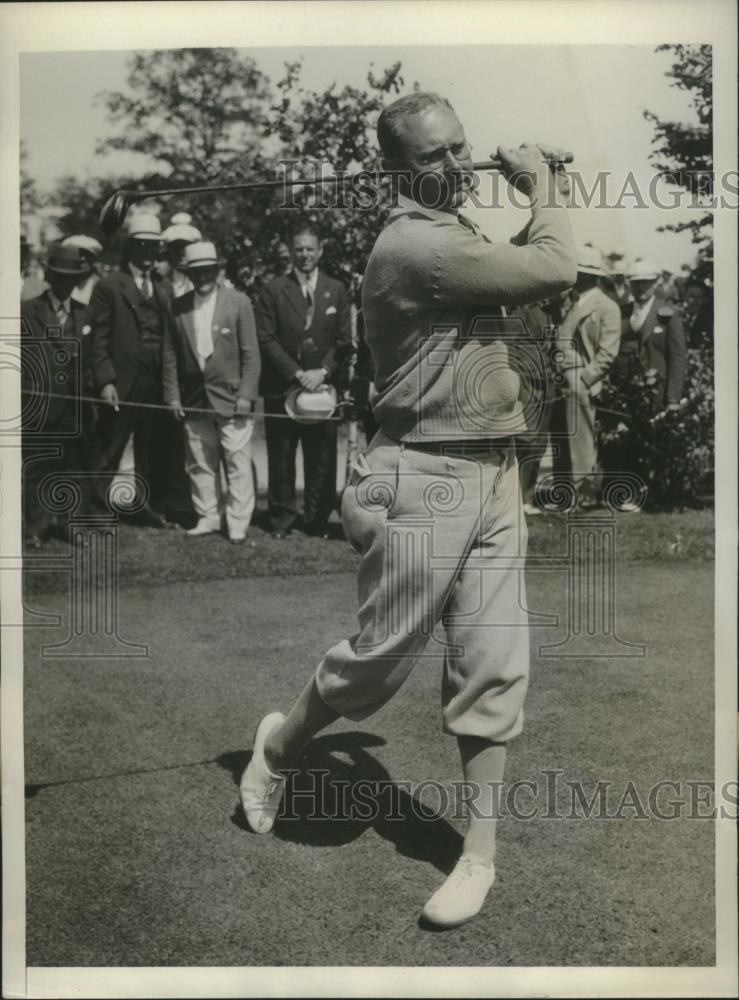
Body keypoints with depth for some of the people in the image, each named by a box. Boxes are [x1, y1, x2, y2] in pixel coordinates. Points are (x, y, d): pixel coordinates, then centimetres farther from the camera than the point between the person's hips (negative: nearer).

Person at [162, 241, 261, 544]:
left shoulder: (239, 302, -1)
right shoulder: (177, 307, 6)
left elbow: (250, 354, -3)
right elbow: (170, 356, 9)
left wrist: (246, 395, -9)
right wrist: (172, 395, 3)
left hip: (231, 397, -3)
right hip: (193, 399, 3)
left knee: (237, 462, -3)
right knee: (200, 463, 9)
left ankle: (237, 524, 5)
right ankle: (207, 518, 21)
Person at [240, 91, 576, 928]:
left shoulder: (457, 233, 15)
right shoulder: (415, 244, -17)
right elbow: (554, 272, -18)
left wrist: (537, 199, 8)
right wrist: (541, 188, -1)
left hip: (493, 474, 9)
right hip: (425, 480, -8)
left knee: (492, 668, 7)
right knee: (383, 656, 5)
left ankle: (481, 852, 18)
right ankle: (281, 743, 34)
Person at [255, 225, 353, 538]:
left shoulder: (336, 291, 10)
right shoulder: (273, 290, 4)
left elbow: (344, 340, 7)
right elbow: (266, 339, -2)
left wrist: (322, 371, -8)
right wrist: (297, 374, -11)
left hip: (324, 387, 1)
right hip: (282, 388, -1)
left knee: (321, 459, 2)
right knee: (280, 458, 3)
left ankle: (317, 520, 12)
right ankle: (282, 518, 15)